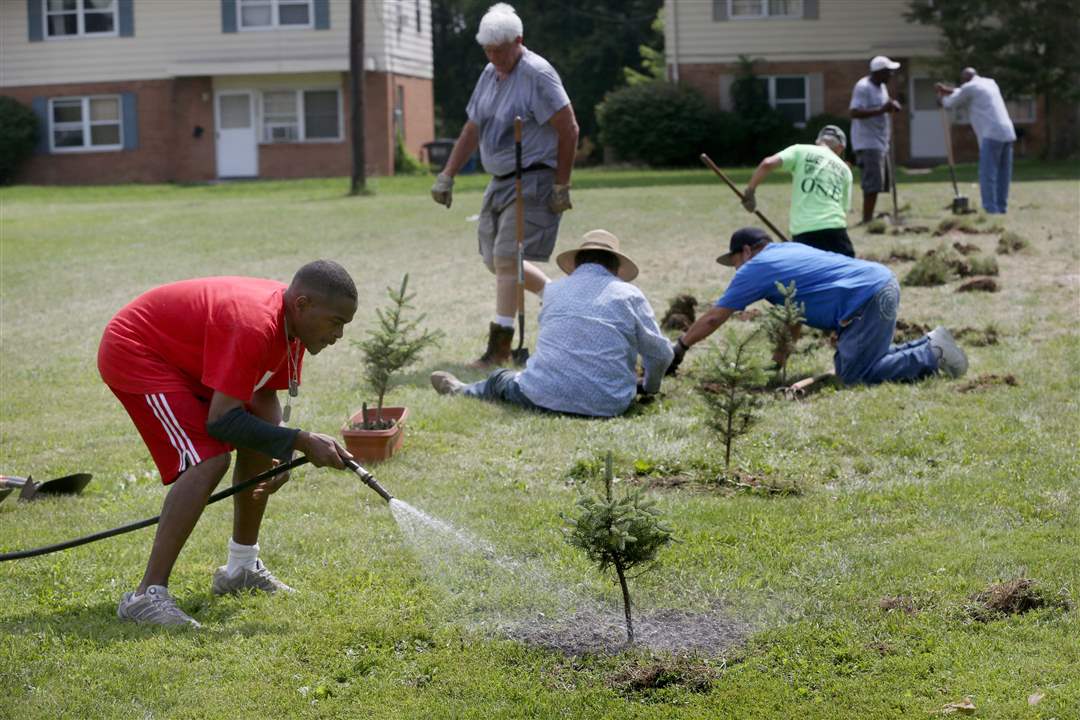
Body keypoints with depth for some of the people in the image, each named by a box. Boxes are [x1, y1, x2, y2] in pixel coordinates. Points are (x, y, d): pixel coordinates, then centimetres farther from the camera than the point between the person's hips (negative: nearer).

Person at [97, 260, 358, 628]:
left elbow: (265, 396, 6)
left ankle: (242, 567, 26)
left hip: (181, 357, 11)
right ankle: (148, 595, -25)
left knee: (261, 440, 12)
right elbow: (221, 420, -34)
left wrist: (282, 453, -12)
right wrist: (301, 442, -31)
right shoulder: (254, 325, -34)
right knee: (209, 460, -25)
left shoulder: (293, 322, -3)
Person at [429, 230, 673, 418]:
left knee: (500, 380, 31)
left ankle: (462, 392, 56)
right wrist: (649, 387, 24)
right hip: (607, 405, -2)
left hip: (545, 398, 2)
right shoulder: (629, 295, 2)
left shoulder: (554, 290, 11)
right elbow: (661, 354, 4)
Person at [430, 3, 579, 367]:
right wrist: (447, 176, 12)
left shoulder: (537, 74, -15)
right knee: (495, 259, 12)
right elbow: (472, 129, 18)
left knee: (506, 257, -15)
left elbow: (569, 130, -16)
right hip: (500, 180, 9)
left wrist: (561, 187, -17)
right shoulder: (489, 74, 11)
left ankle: (499, 345, -11)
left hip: (534, 181, -9)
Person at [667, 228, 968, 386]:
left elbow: (713, 319, 3)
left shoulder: (755, 269, -1)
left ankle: (931, 355, -9)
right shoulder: (787, 250, 23)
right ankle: (928, 346, 11)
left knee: (854, 374, -10)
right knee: (847, 364, 15)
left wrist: (679, 348, 13)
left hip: (870, 298, -9)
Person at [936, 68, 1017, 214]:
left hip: (992, 135, -8)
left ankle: (991, 211, -15)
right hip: (1007, 133, 8)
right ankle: (1001, 209, 8)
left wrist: (942, 98, 35)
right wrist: (948, 89, 46)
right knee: (1002, 175, 8)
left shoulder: (969, 87, 0)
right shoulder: (990, 83, 23)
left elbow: (950, 104, 15)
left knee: (987, 176, -9)